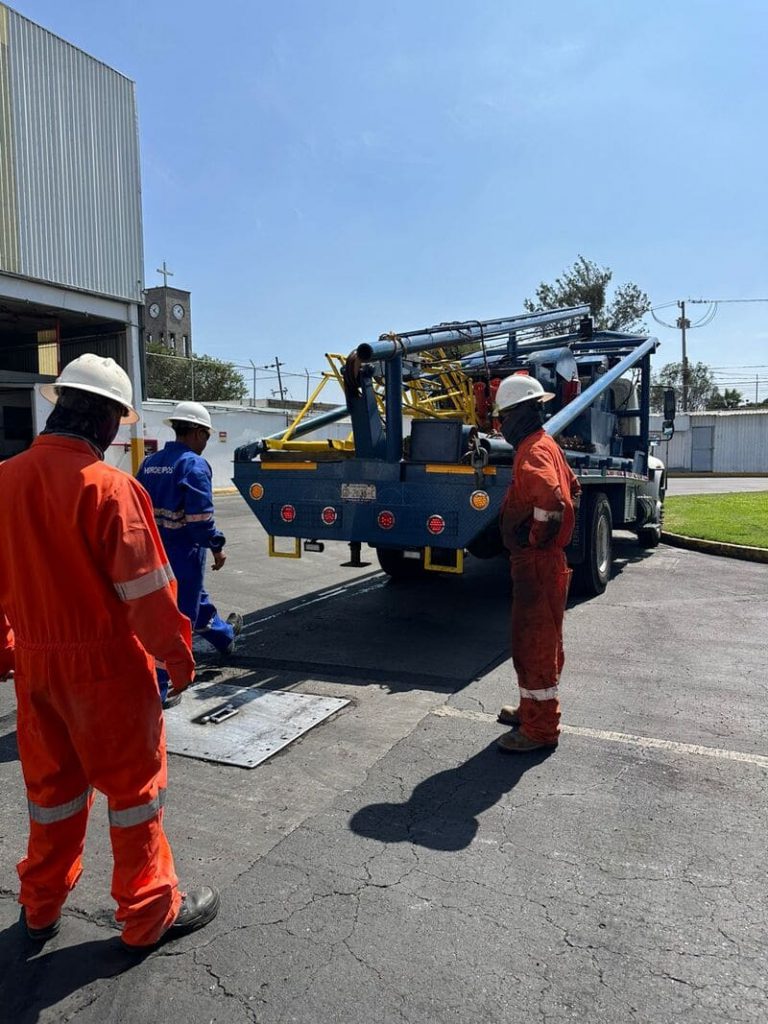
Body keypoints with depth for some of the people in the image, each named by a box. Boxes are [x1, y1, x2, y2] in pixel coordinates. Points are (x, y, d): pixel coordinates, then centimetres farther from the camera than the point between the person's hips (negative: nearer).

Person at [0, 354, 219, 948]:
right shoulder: (109, 487, -21)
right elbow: (145, 588, -19)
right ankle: (150, 914, 26)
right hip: (106, 664, -6)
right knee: (134, 785, 11)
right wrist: (178, 652, -5)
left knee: (52, 784, 23)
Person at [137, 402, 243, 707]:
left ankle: (224, 636, 52)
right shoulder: (193, 464, -15)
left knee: (196, 598, 28)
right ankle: (157, 689, 4)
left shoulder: (150, 463, 10)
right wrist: (216, 547, -10)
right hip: (183, 554, -9)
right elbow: (200, 515, -21)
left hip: (155, 551, 9)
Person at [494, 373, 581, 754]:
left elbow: (552, 498, -37)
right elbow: (572, 488, 28)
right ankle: (533, 708, 35)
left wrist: (538, 538, -23)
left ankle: (539, 729, 9)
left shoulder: (532, 452, -18)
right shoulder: (546, 444, 14)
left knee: (534, 642, -2)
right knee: (538, 638, 20)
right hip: (543, 560, 11)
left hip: (536, 561, -11)